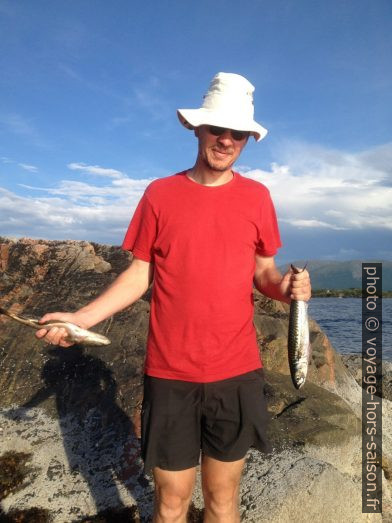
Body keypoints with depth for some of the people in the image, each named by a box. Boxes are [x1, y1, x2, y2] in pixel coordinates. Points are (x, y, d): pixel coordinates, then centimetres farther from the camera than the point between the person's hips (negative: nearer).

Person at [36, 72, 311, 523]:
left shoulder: (256, 197, 3)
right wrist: (83, 317, -11)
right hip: (170, 373, -1)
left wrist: (285, 286, -13)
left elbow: (263, 270, 9)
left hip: (237, 372, 1)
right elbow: (140, 274, 1)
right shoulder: (159, 194, 0)